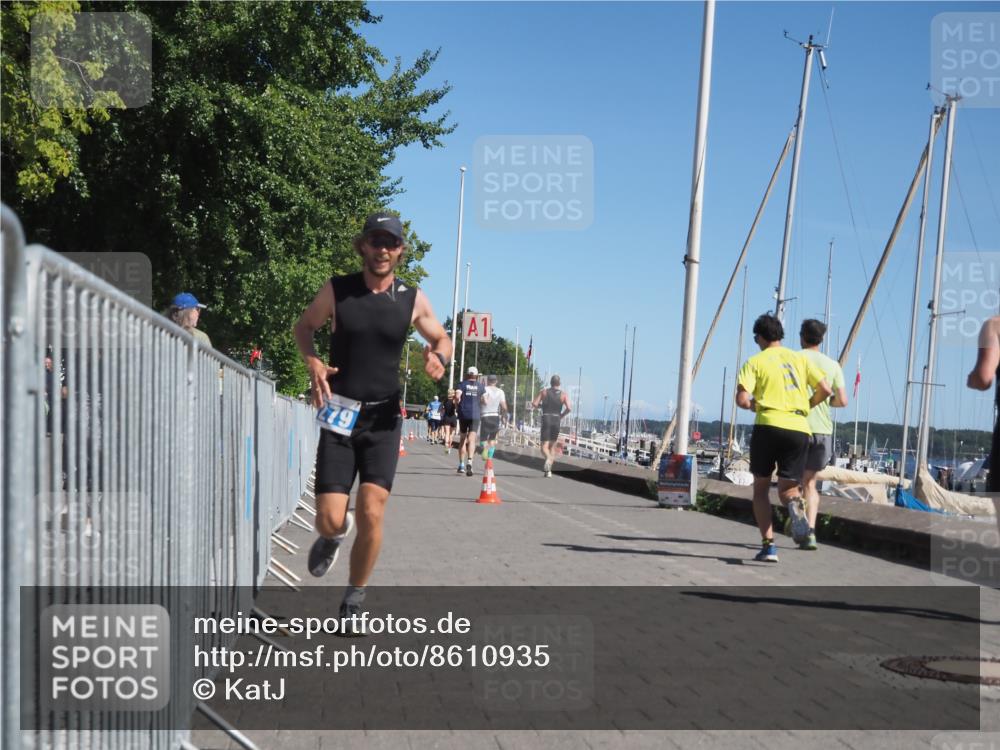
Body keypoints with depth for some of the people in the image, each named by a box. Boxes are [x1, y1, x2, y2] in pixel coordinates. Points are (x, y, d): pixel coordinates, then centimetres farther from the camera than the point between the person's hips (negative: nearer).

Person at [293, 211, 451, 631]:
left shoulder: (412, 300, 2)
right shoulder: (337, 290, 0)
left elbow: (441, 338, 17)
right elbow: (304, 326, 15)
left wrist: (438, 356, -7)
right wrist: (313, 362, -5)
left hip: (383, 418, 0)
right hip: (339, 416, 0)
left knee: (371, 513, -11)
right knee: (330, 520, -7)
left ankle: (354, 601, 11)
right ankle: (335, 534, 34)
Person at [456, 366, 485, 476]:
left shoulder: (462, 384, 4)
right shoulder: (481, 386, 8)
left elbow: (457, 396, -12)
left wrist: (458, 404, 6)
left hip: (463, 414, 1)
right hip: (475, 415, -1)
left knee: (462, 439, 14)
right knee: (471, 440, -8)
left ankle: (461, 464, 16)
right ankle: (469, 461, -31)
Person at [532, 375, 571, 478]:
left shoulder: (543, 391, 4)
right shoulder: (563, 395, 3)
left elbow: (534, 405, -4)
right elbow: (569, 408, -10)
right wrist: (561, 415, 8)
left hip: (546, 420, -1)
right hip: (556, 421, 2)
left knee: (544, 447, -5)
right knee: (552, 446, 16)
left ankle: (548, 459, -37)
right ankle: (548, 469, 13)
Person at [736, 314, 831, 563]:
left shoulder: (755, 362, 5)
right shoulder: (800, 359, 15)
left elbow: (742, 399, -7)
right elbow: (825, 390, 8)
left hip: (768, 426, -2)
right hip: (799, 430, 3)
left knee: (761, 488, 13)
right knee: (787, 488, 11)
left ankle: (768, 545, 3)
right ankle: (793, 501, -27)